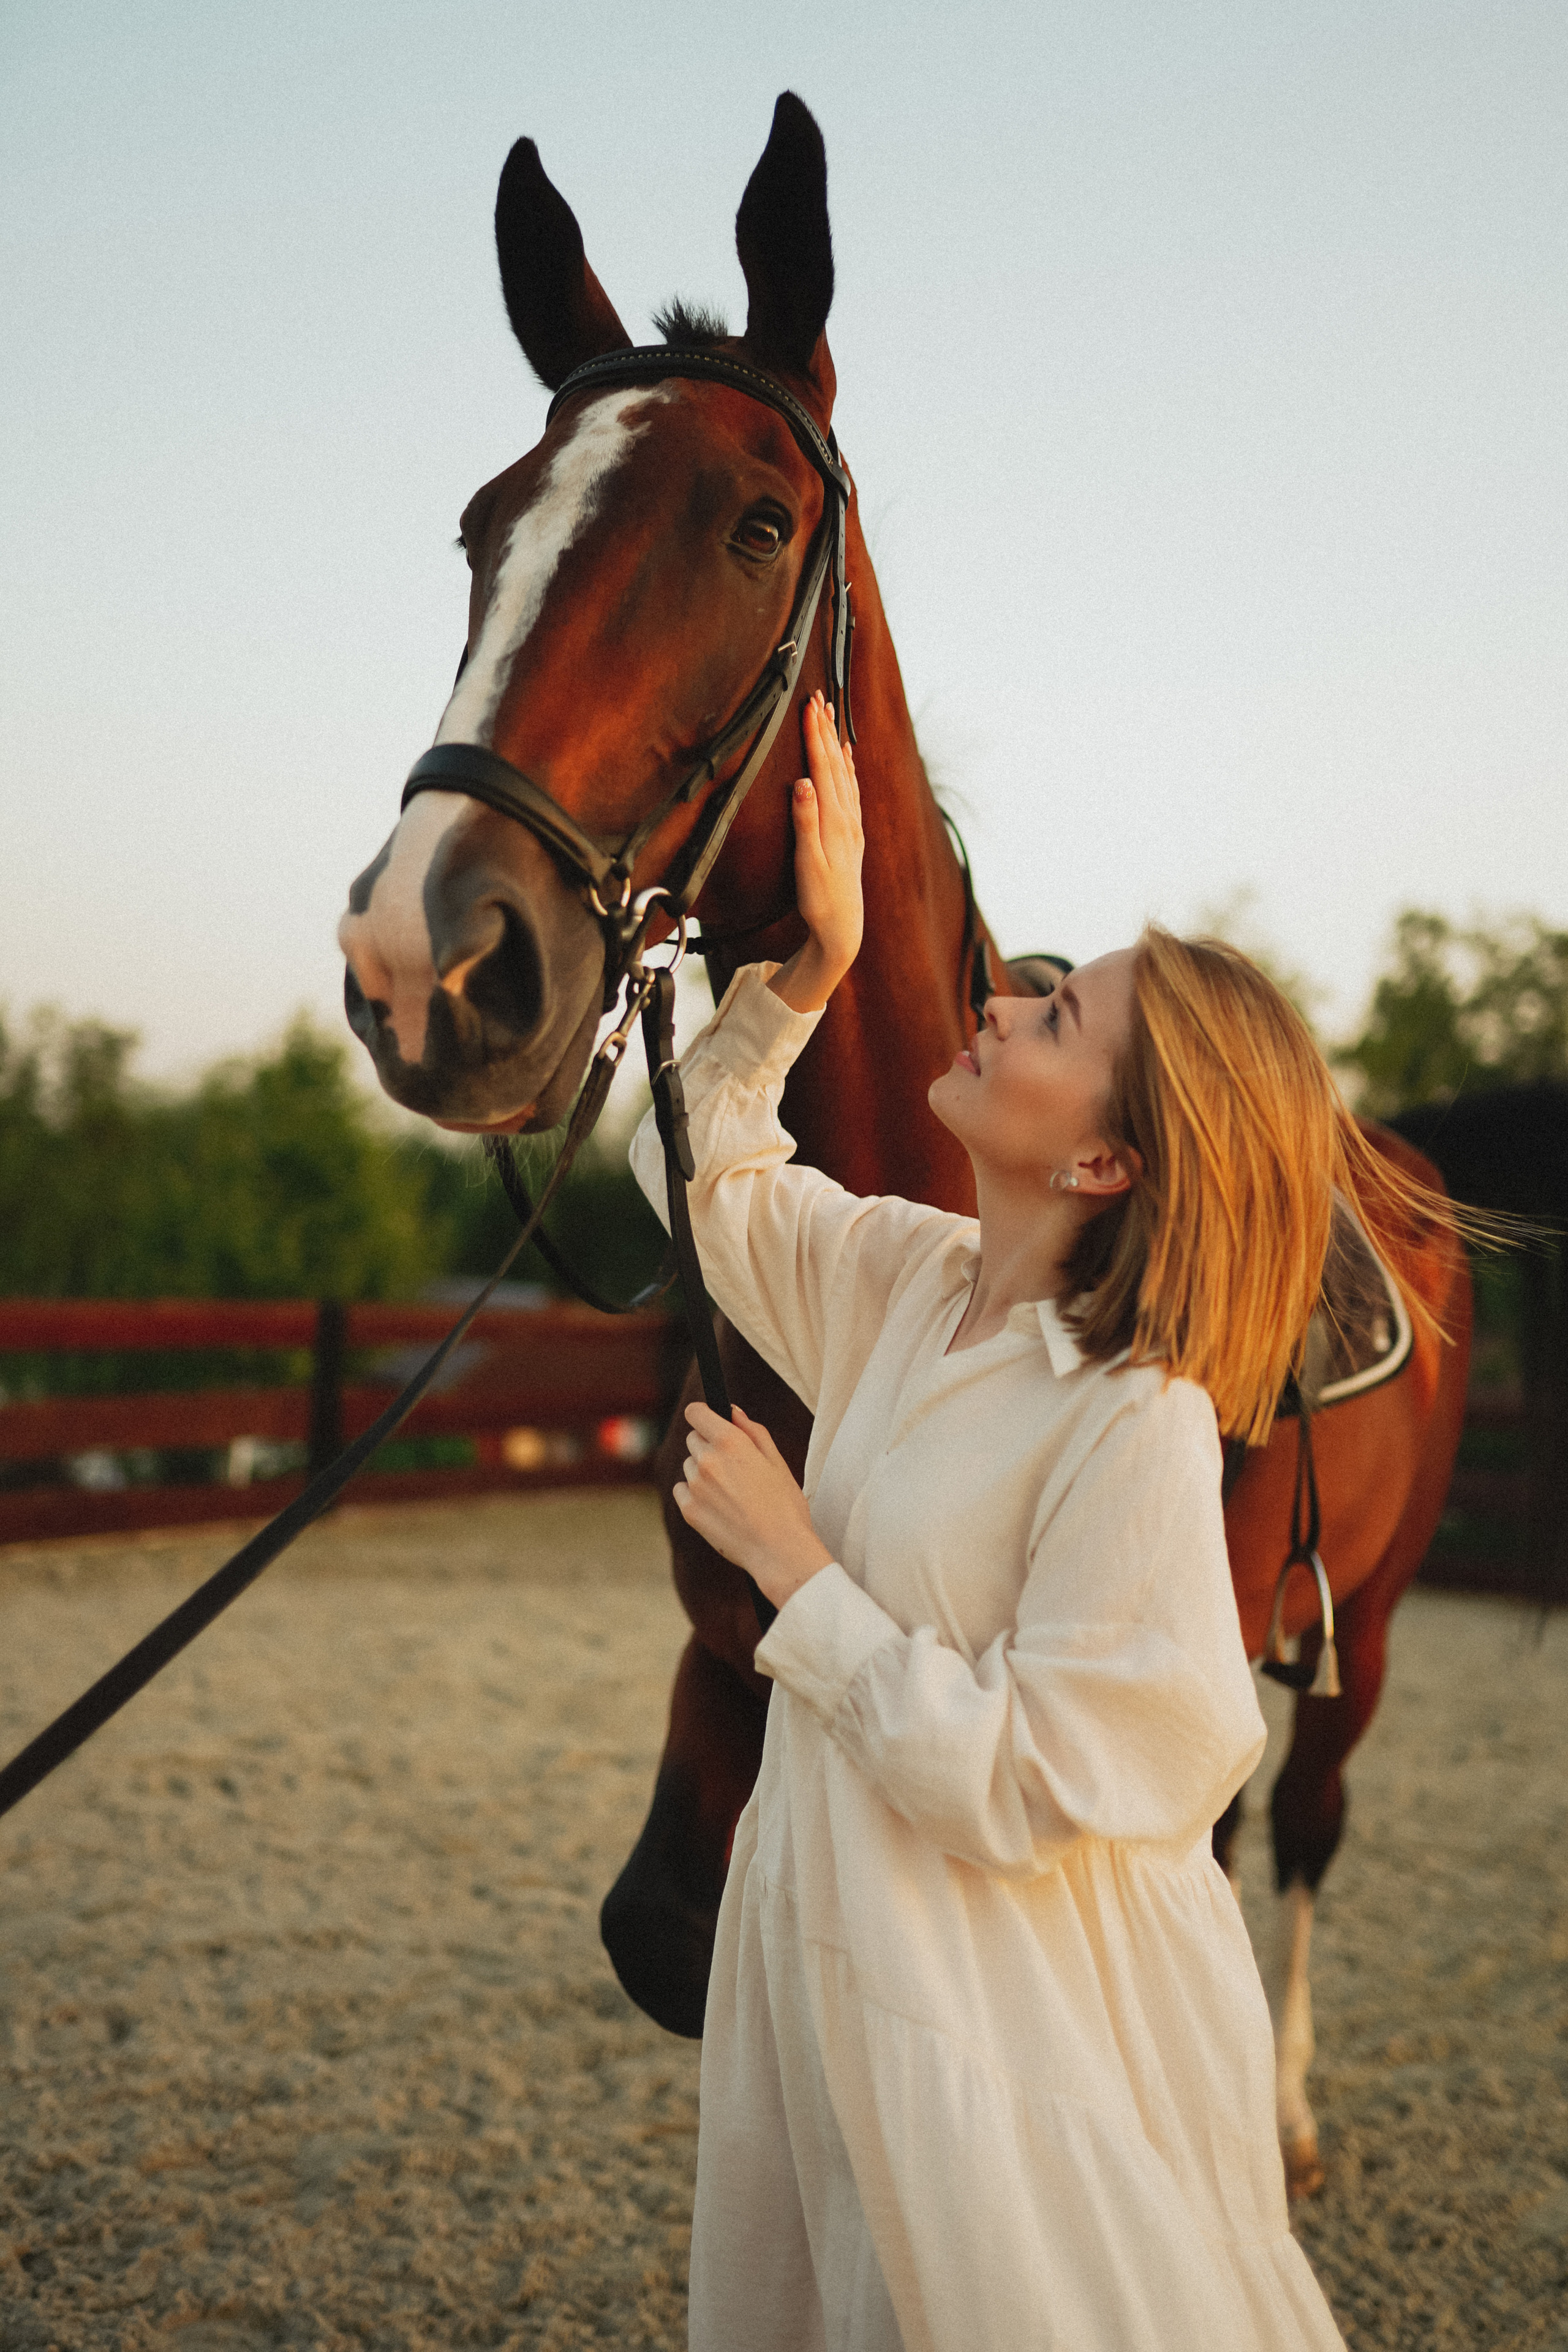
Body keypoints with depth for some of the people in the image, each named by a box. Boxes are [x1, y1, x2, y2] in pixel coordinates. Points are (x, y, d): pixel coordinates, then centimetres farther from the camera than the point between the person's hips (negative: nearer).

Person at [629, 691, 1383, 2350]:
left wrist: (797, 1569, -20)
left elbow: (1026, 1788, -26)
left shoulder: (1137, 1424, -26)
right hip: (827, 1957, 8)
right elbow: (704, 1173, 12)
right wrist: (806, 969, -4)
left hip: (1013, 2024, -8)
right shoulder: (914, 1279, -3)